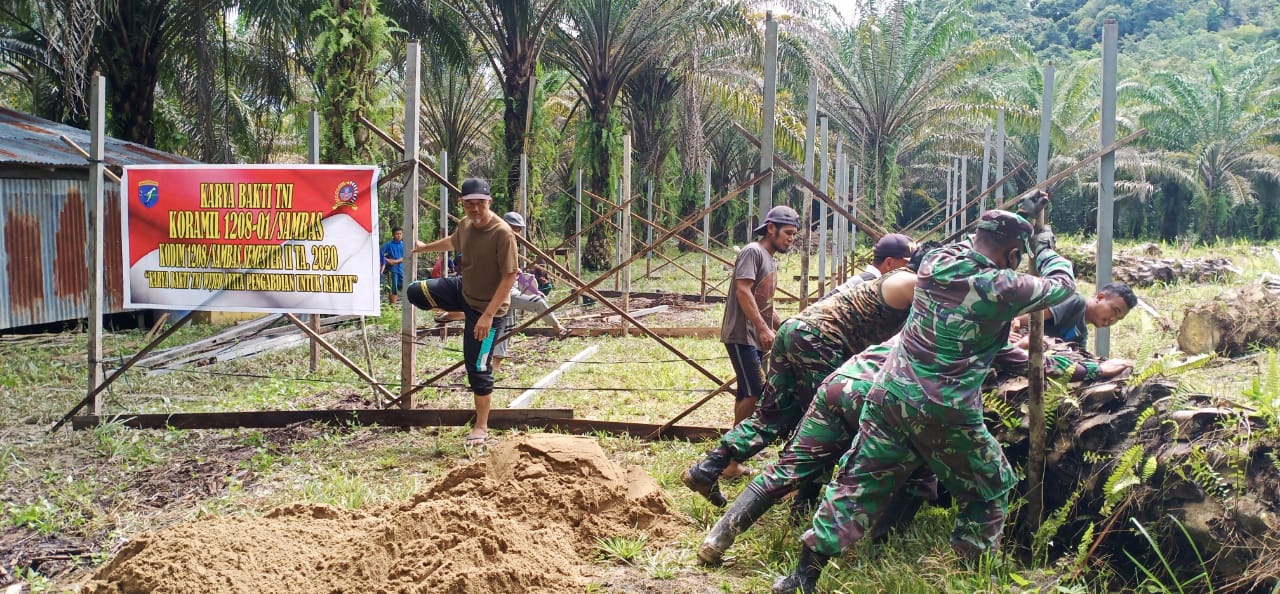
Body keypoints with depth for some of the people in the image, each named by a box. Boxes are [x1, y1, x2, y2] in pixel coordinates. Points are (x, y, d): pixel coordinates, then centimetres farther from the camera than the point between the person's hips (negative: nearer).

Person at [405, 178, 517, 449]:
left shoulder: (502, 233, -28)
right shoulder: (465, 225, -4)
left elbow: (509, 276, -27)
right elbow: (453, 242, 21)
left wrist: (488, 315, -29)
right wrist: (424, 247, 38)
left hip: (486, 305, -7)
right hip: (462, 289, 7)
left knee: (478, 368, -3)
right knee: (415, 292, 13)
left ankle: (481, 427, 12)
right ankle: (463, 316, 24)